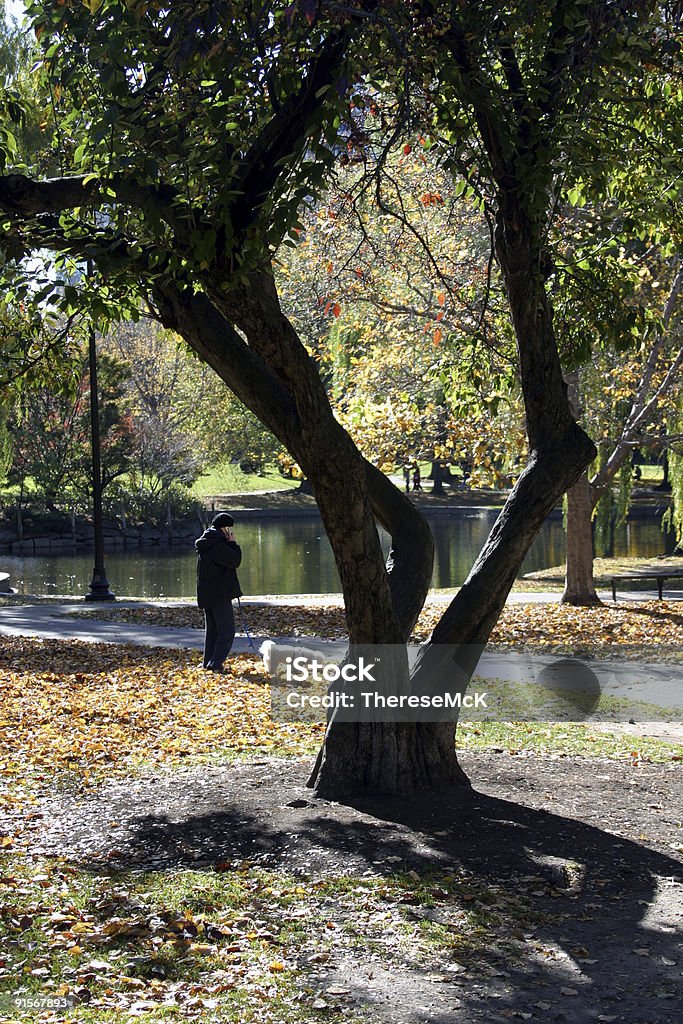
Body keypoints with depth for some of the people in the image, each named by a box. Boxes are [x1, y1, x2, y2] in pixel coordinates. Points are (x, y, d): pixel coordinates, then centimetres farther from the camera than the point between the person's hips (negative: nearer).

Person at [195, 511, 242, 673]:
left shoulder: (206, 542, 14)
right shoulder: (217, 544, -18)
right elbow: (235, 560, -18)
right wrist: (233, 543, -9)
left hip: (206, 594, 10)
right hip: (219, 594, -10)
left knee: (212, 629, 16)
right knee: (227, 630, -5)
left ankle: (208, 662, 19)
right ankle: (216, 663, -9)